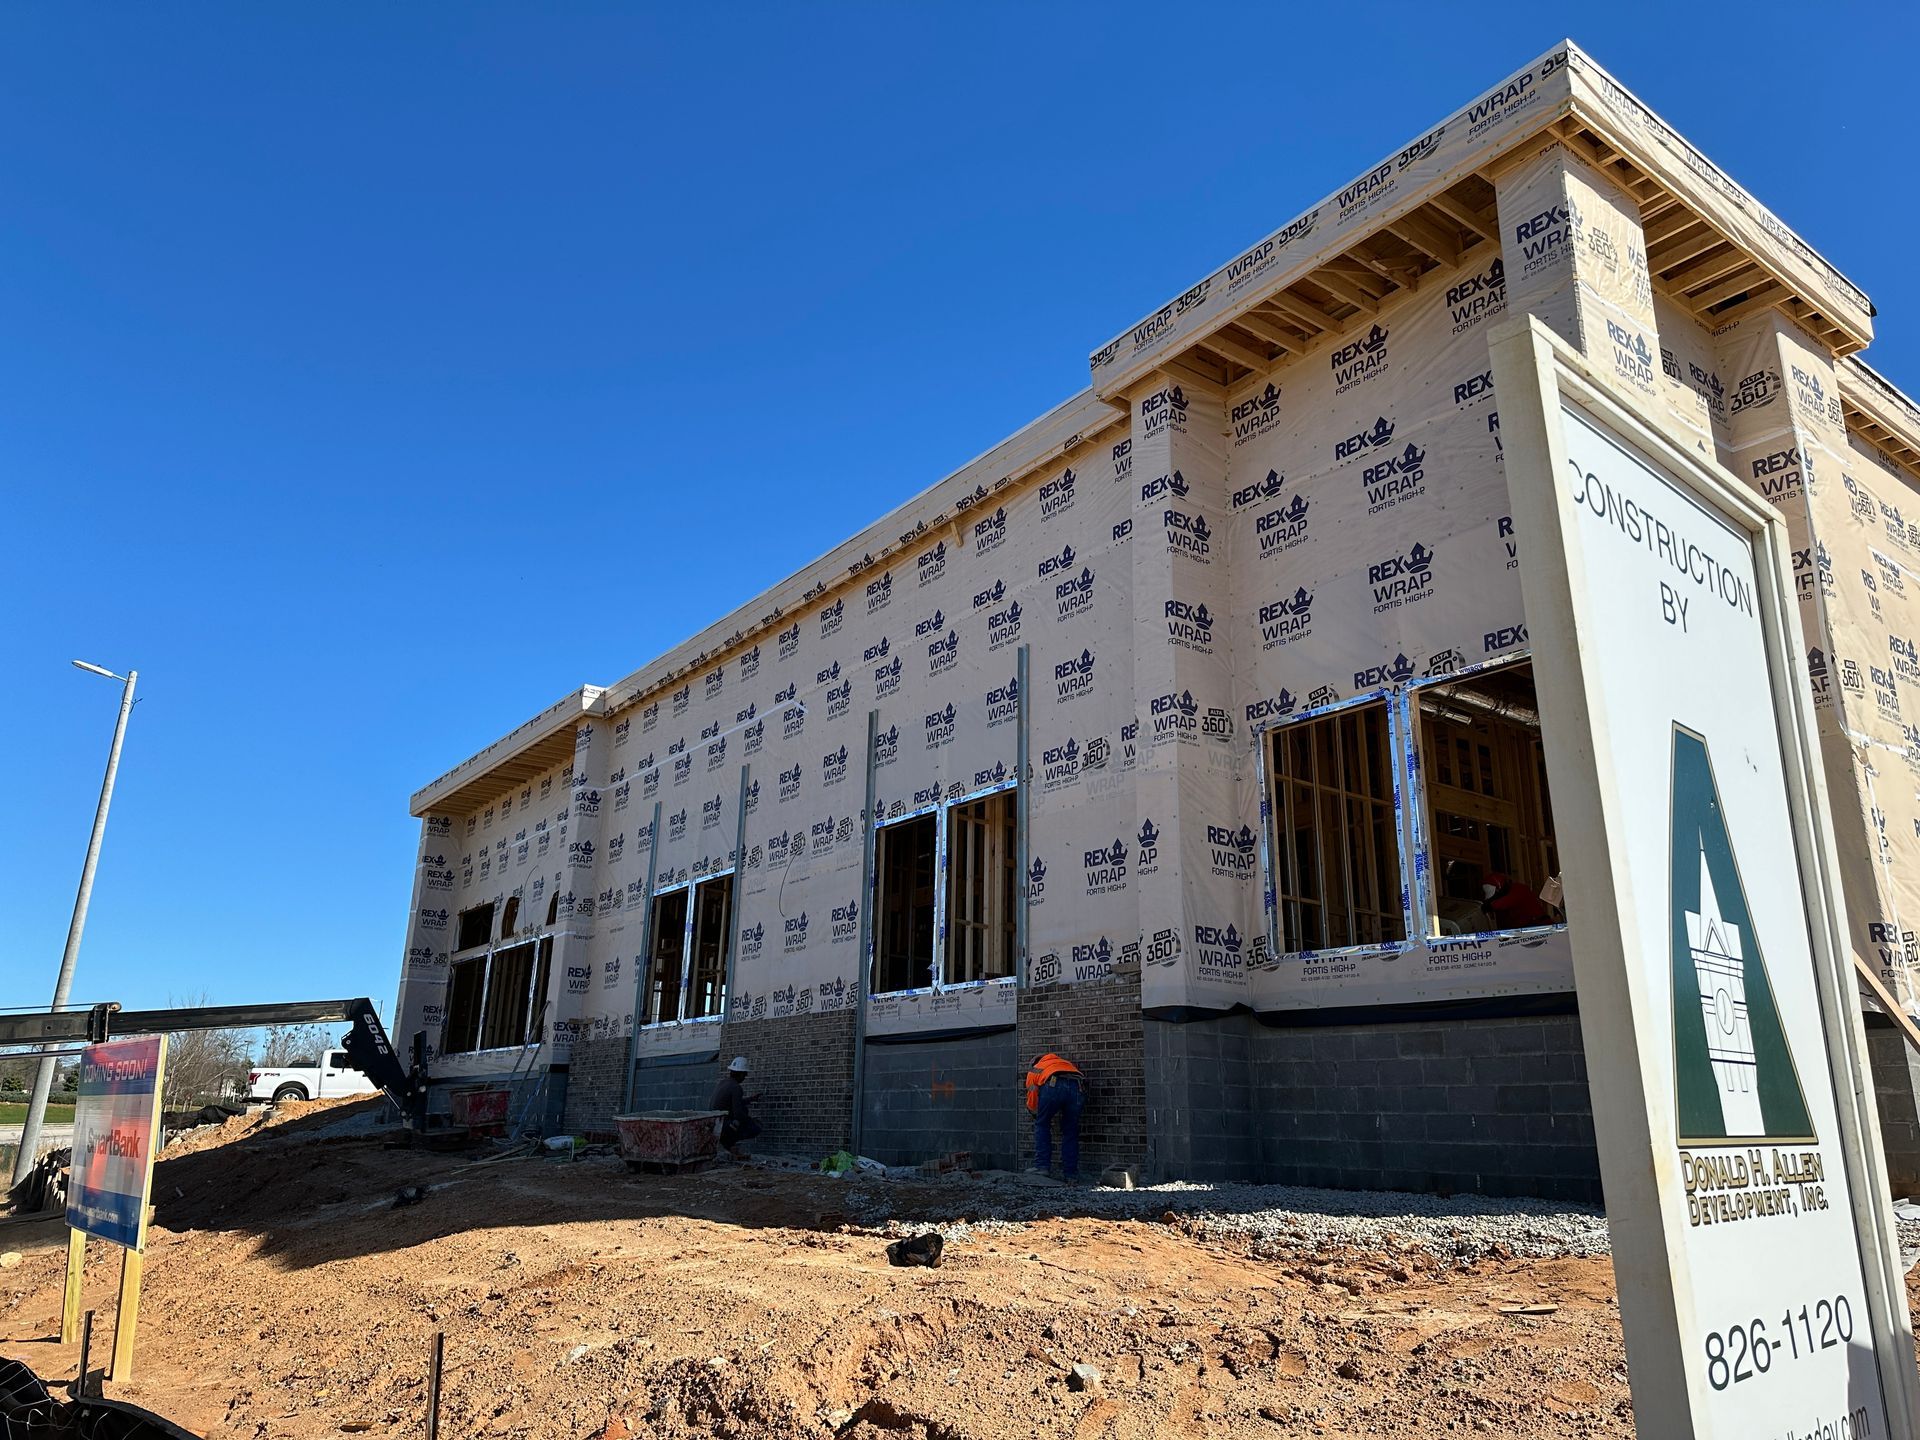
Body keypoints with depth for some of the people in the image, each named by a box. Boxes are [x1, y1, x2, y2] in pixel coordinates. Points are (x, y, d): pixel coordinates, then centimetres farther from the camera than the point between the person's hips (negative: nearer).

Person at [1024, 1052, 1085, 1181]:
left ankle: (1042, 1166, 9)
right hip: (1078, 1087, 3)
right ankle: (1070, 1174, 15)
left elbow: (1032, 1104, 24)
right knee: (1070, 1132, 15)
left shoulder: (1033, 1071, 32)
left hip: (1054, 1085, -3)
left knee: (1042, 1125, 16)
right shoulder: (1067, 1063, 42)